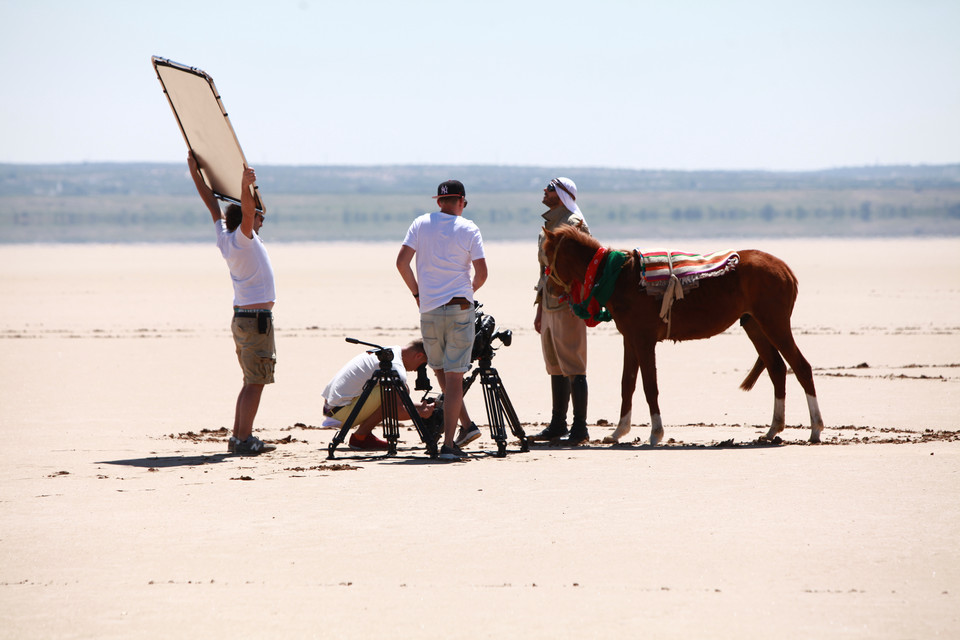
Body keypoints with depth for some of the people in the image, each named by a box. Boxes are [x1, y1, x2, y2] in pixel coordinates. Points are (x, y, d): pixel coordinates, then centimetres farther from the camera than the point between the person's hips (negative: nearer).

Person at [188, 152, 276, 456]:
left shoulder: (224, 237, 8)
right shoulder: (242, 237, -12)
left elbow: (213, 204, 16)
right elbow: (247, 211, -31)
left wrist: (195, 171, 21)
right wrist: (245, 186, -47)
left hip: (241, 317, 9)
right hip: (256, 318, -9)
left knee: (252, 381, 16)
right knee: (255, 382, -9)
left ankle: (238, 437, 16)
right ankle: (245, 439, -12)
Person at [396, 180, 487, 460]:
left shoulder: (420, 224, 3)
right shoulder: (469, 229, -2)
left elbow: (401, 262, -2)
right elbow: (481, 272, -6)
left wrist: (417, 292, 12)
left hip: (428, 309, 2)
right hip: (460, 307, -2)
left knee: (441, 372, 20)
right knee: (454, 376, -2)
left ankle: (466, 425, 17)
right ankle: (449, 444, -7)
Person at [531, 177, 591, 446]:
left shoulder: (574, 223, -9)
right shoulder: (547, 227, 19)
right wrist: (540, 311, 22)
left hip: (568, 303, -9)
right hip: (550, 304, 9)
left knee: (573, 368, -9)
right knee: (556, 368, 13)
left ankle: (579, 428, -8)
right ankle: (557, 425, 19)